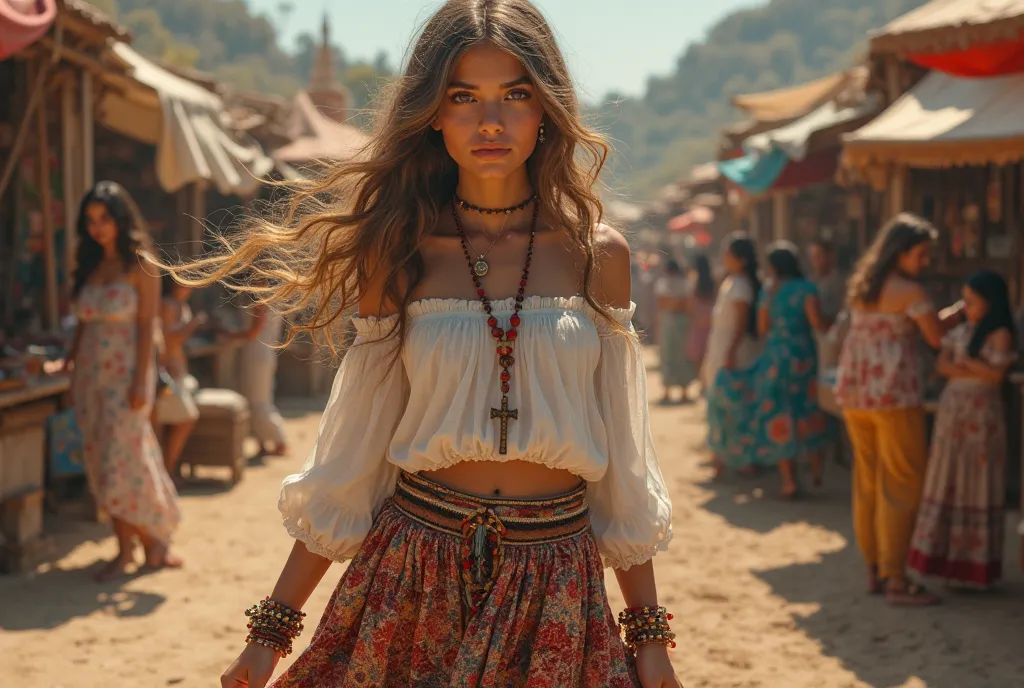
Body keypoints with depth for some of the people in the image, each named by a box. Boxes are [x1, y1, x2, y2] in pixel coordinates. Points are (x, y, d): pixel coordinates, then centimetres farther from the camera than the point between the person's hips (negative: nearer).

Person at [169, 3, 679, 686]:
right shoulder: (398, 256, -1)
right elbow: (351, 456, 1)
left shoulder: (598, 255, 0)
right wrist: (273, 628, 0)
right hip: (412, 572, 0)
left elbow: (623, 460, 4)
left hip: (556, 589, 1)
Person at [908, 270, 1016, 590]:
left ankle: (976, 565, 8)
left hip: (981, 415, -6)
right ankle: (948, 557, 14)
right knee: (947, 482, 7)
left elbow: (996, 374, -17)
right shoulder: (961, 330, 10)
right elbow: (943, 365, 1)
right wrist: (974, 370, -15)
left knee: (978, 486, 1)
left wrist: (963, 360, -8)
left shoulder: (1000, 335, -7)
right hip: (952, 410, 6)